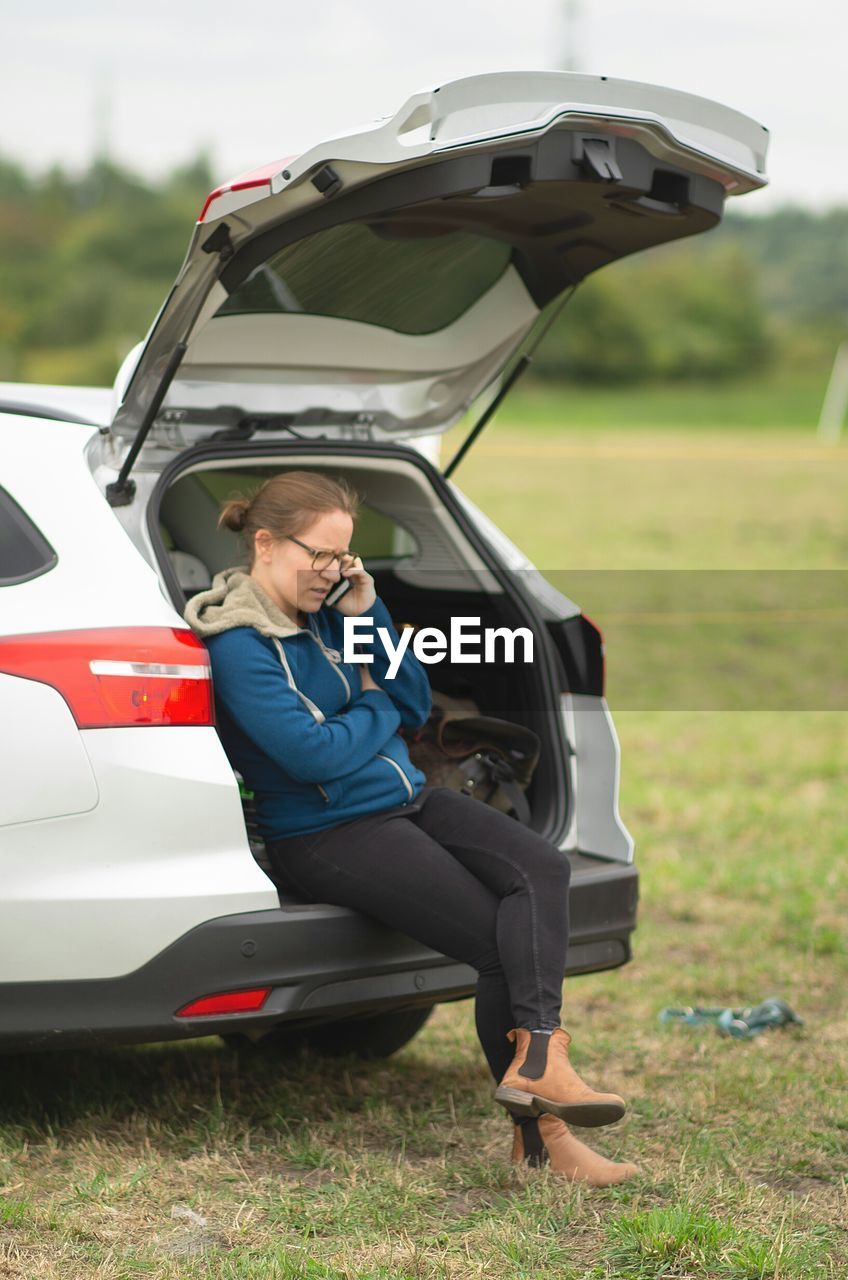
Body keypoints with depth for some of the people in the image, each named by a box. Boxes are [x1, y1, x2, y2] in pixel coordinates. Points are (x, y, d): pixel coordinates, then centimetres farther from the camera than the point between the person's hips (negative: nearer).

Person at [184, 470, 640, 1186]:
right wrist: (377, 706, -3)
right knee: (500, 942, -19)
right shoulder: (240, 645, -13)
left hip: (407, 798, 8)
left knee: (541, 867, -20)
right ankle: (540, 1136, -14)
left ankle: (537, 1057, -33)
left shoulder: (325, 612, 12)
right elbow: (313, 754, -22)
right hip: (327, 836, -8)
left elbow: (415, 706, 12)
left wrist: (369, 614, 0)